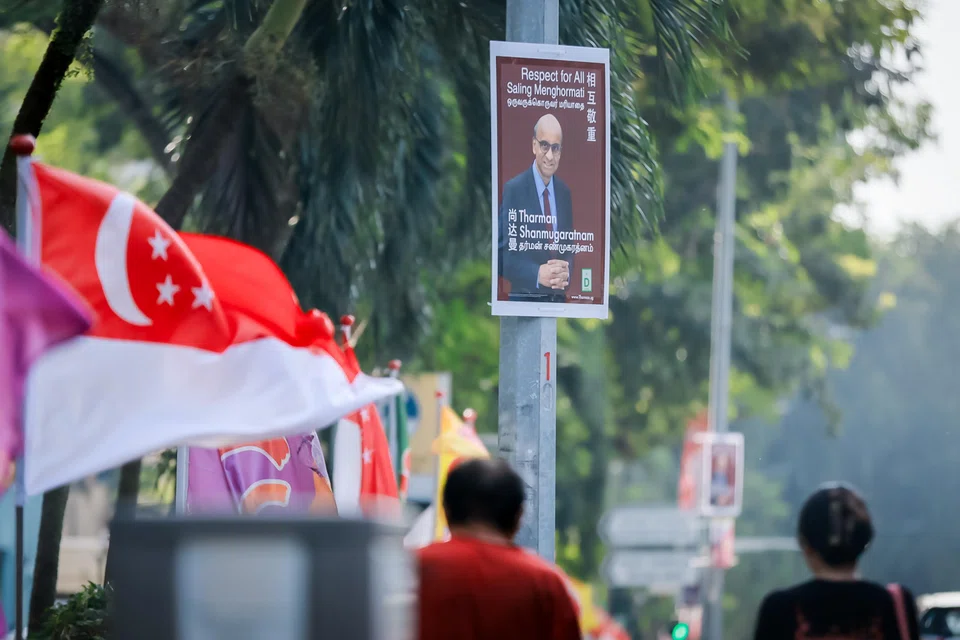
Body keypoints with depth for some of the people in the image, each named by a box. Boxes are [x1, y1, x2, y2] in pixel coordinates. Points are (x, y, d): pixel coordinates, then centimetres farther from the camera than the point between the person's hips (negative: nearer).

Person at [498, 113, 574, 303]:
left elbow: (570, 245, 12)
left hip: (559, 299, 5)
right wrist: (537, 274, -24)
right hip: (524, 300, -5)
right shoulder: (513, 190, -9)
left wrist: (566, 271, -9)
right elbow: (502, 255, -12)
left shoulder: (565, 193, 8)